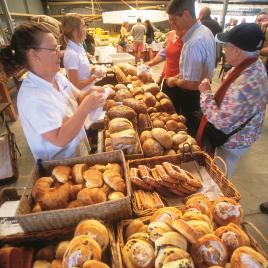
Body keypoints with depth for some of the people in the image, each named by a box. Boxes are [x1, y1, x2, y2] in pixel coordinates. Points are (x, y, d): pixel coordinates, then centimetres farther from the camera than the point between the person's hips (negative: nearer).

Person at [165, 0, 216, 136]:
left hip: (192, 96, -10)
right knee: (199, 132, 26)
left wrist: (174, 81, -11)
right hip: (204, 92, 10)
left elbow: (191, 84, -30)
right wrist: (181, 76, 9)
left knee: (188, 132, 10)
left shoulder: (193, 43, -30)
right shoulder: (205, 31, 3)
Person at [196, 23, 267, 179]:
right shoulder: (255, 65, -5)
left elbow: (221, 121, -34)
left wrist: (206, 93, -25)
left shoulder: (244, 83, -38)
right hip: (239, 136, 9)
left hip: (232, 143, -9)